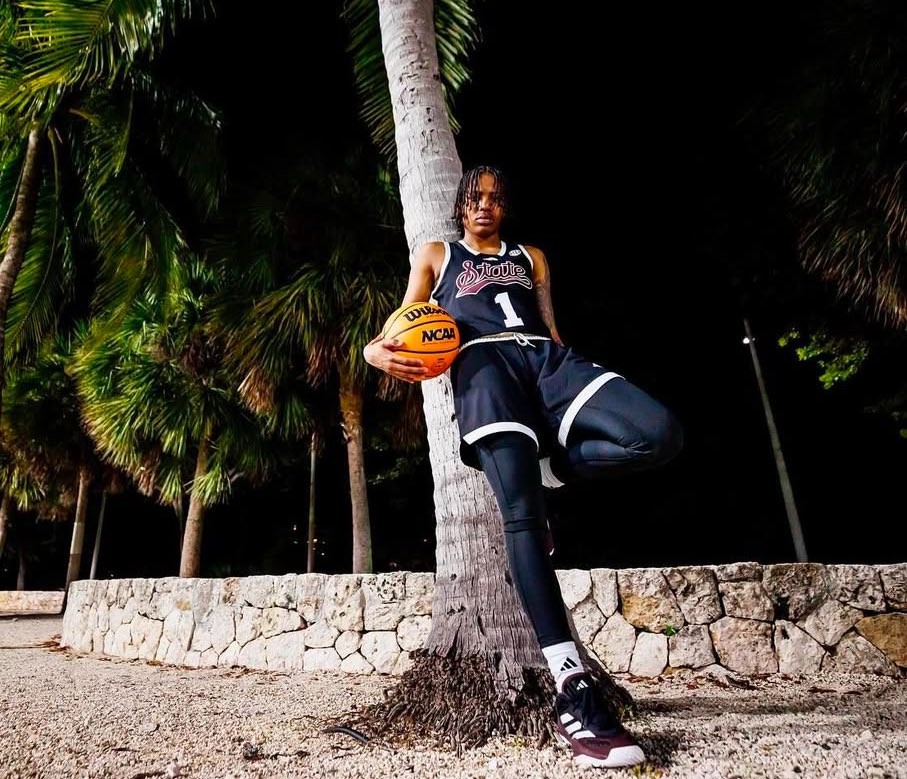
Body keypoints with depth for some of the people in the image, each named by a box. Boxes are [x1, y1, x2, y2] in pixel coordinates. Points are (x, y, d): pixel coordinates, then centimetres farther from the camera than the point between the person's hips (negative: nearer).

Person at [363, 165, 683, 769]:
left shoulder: (531, 257, 35)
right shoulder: (436, 255, 29)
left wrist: (575, 391, 8)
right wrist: (378, 351, -5)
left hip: (547, 358, 4)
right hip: (484, 364, -3)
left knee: (661, 434, -25)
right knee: (522, 512, -26)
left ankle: (545, 470, -7)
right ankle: (573, 692, -27)